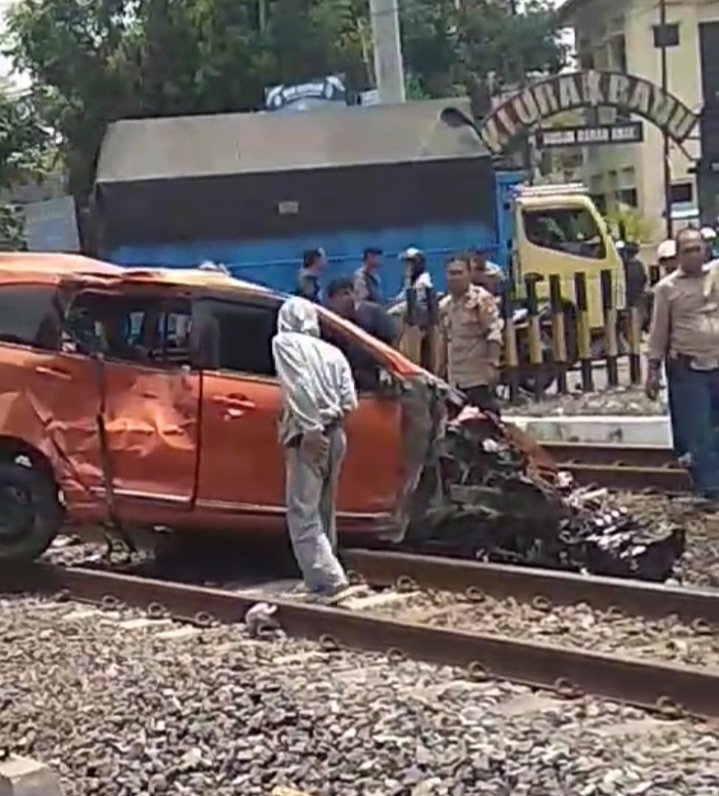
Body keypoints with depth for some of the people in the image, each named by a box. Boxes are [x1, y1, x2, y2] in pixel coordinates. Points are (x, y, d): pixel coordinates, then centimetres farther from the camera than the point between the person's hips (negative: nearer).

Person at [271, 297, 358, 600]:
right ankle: (322, 580, 19)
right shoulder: (332, 352, 18)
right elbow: (349, 401, 8)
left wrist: (311, 428, -16)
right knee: (323, 513, 15)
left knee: (303, 515, -9)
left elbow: (300, 387, -14)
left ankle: (331, 582, -19)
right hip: (334, 435, 7)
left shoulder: (284, 343, 2)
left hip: (307, 437, -7)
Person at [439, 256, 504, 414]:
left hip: (479, 376, -7)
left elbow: (494, 335, -12)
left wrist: (492, 366, -20)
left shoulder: (482, 299, -7)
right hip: (455, 378, 7)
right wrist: (441, 370, 18)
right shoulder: (445, 306, 13)